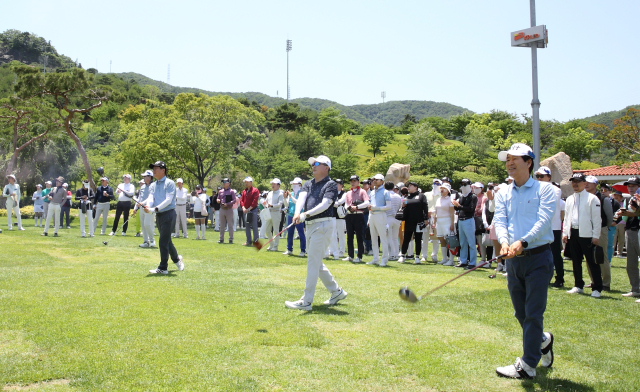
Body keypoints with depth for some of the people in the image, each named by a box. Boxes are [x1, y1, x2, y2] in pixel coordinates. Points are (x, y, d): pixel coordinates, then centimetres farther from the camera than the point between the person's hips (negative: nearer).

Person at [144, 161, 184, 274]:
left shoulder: (169, 183, -6)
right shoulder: (153, 186, 14)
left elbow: (168, 200, -16)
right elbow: (151, 198, -2)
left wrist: (155, 208, -27)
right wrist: (148, 207, -24)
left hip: (168, 214, -7)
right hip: (158, 215, 7)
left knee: (163, 241, -9)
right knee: (167, 240, 16)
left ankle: (162, 268, -4)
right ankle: (176, 259, 36)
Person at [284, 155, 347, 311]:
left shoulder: (331, 185, -5)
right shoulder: (308, 184, 16)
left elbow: (325, 204, -19)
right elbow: (302, 197, -4)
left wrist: (306, 214, -31)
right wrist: (297, 212, -25)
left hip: (323, 225, -8)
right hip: (310, 225, 9)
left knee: (313, 262, -10)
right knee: (317, 263, 14)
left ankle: (306, 301, -8)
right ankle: (337, 292, 27)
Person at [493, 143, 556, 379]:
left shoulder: (544, 189, -3)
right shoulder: (503, 193, 11)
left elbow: (543, 220, -15)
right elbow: (499, 220, -2)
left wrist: (523, 242, -29)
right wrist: (504, 241, -23)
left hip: (538, 257, -5)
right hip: (513, 259, 5)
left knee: (533, 313, -5)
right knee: (521, 313, 14)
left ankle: (527, 365, 2)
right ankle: (543, 340, 41)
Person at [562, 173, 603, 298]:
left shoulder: (592, 198, -3)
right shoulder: (569, 199, 16)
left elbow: (596, 219, -6)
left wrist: (596, 236, -11)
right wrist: (565, 233, 12)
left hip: (586, 234, -6)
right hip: (573, 234, 6)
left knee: (592, 262, -3)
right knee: (576, 261, 12)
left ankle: (597, 288, 3)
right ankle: (579, 286, 22)